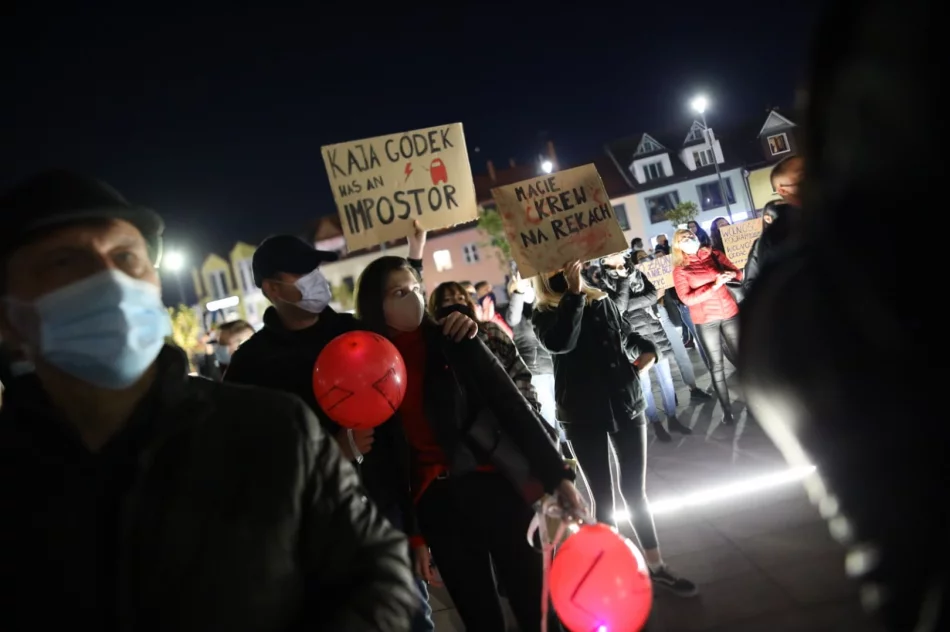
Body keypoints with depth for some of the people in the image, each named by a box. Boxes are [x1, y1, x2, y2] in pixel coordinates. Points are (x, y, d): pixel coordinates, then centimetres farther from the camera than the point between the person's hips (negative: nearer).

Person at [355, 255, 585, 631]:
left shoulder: (454, 340, -3)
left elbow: (511, 404, -4)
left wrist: (556, 475, -8)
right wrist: (411, 534, 4)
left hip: (497, 485, -1)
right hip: (436, 505, 1)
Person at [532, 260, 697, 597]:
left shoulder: (602, 300, 8)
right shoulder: (544, 315, -4)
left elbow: (626, 335, 23)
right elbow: (560, 343, -25)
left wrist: (647, 349, 2)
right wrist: (573, 294, -26)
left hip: (625, 403, 3)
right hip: (583, 414, -3)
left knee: (634, 488, 10)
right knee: (603, 496, 5)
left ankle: (656, 566, 23)